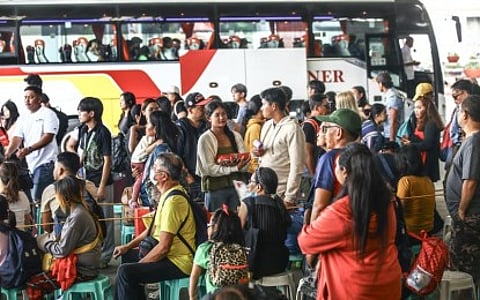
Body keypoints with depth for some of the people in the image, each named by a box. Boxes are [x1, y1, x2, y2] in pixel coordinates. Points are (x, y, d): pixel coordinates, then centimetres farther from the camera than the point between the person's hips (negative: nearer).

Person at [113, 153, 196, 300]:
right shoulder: (169, 194, 8)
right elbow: (155, 228, 20)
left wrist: (139, 265, -13)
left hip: (178, 263, -11)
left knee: (125, 271, -21)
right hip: (170, 255, 11)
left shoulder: (173, 201, -24)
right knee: (127, 256, 22)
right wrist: (128, 246, 15)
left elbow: (163, 247, -24)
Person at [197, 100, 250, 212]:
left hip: (237, 186, 4)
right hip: (216, 189, -3)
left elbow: (246, 165, 3)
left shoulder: (235, 136, 9)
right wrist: (235, 168, -20)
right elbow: (210, 169, -12)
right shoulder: (205, 139, -3)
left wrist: (237, 164, -20)